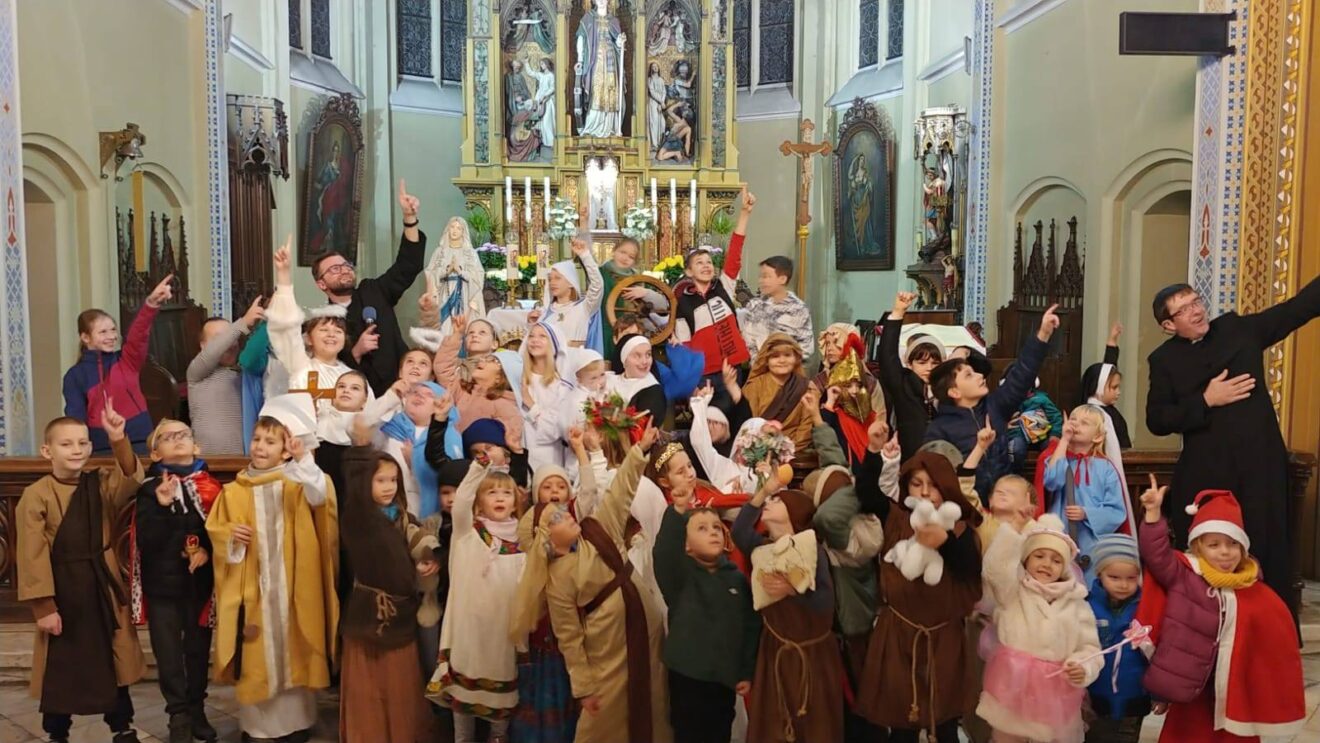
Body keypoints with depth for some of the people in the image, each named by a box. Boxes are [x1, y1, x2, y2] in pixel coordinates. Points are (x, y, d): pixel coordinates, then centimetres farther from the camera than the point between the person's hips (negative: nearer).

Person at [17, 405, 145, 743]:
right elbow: (32, 556, -11)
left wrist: (119, 441, -36)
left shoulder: (101, 483, 1)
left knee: (115, 661, 13)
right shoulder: (36, 495, -10)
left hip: (103, 585, 3)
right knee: (60, 667, 9)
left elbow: (130, 479, -21)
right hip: (62, 589, -3)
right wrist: (43, 605, -12)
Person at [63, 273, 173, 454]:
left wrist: (152, 302, -33)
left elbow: (139, 334, -14)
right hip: (101, 448, 0)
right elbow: (75, 416, 0)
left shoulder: (128, 360, 5)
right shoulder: (75, 375, 5)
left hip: (139, 443, 0)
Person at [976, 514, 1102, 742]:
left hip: (1056, 694, 2)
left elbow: (1089, 648, 6)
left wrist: (1083, 668, -16)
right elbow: (996, 566, -20)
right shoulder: (1012, 591, 0)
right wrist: (1012, 525, -29)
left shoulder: (1077, 604, 6)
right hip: (1012, 685, -1)